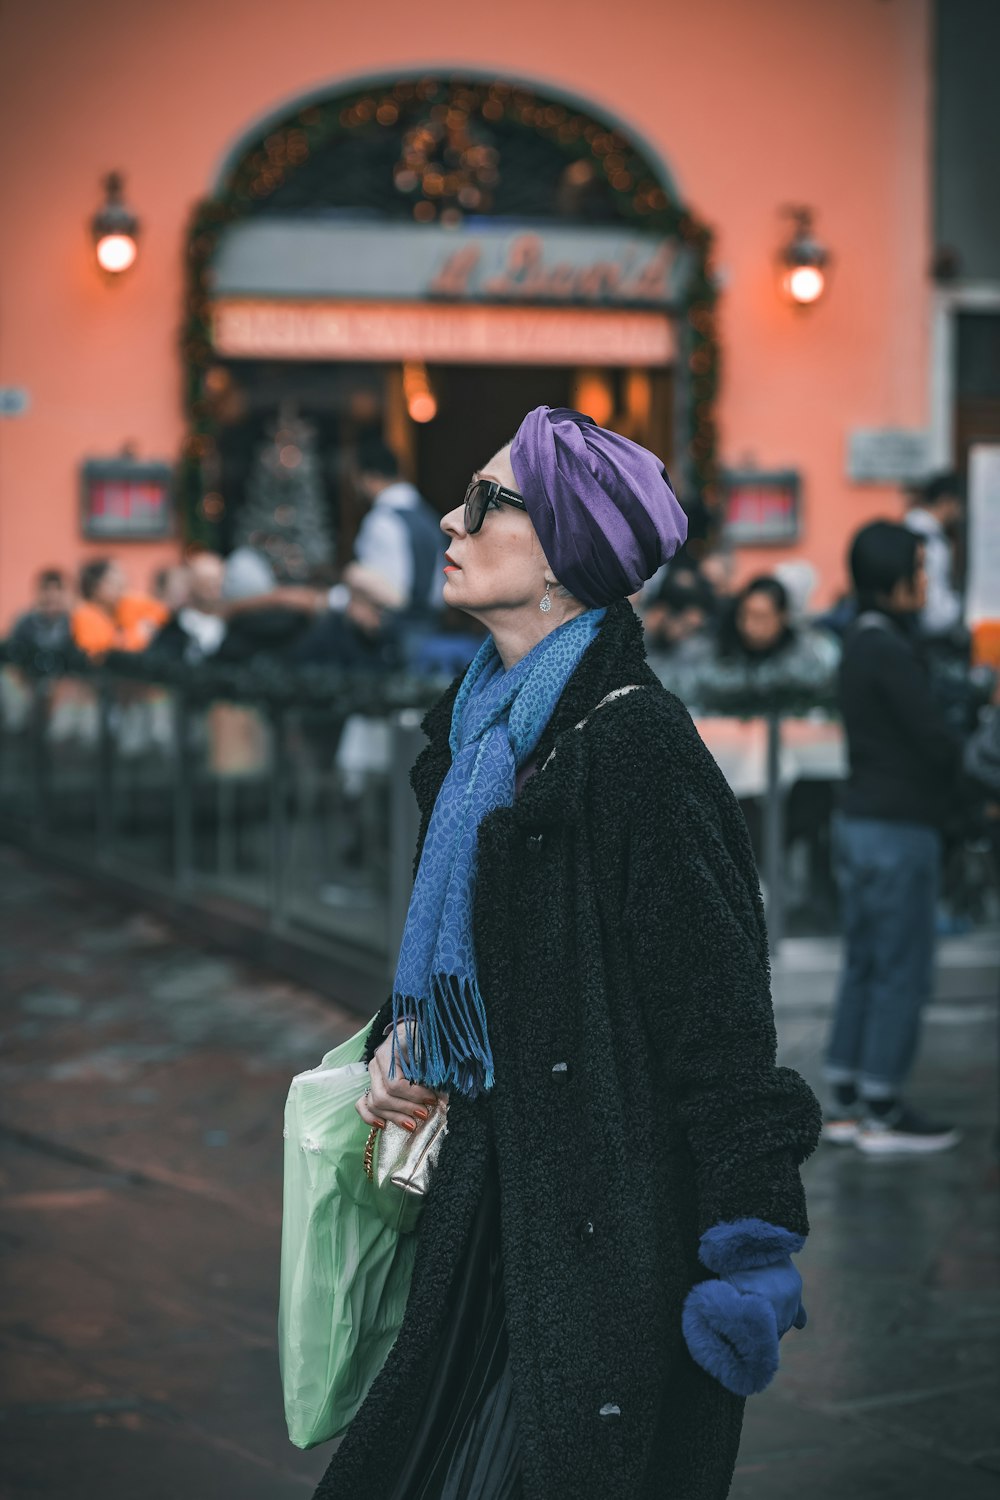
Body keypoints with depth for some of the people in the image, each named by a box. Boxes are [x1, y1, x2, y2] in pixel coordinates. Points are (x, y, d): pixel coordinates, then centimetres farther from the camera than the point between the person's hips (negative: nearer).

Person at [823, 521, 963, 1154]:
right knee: (903, 970, -3)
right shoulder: (890, 651, -17)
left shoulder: (862, 644, 13)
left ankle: (848, 1102, 17)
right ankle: (882, 1112, 1)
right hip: (899, 828, -10)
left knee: (864, 965, 13)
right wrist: (980, 761, 0)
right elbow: (936, 741, -18)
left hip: (861, 822, 10)